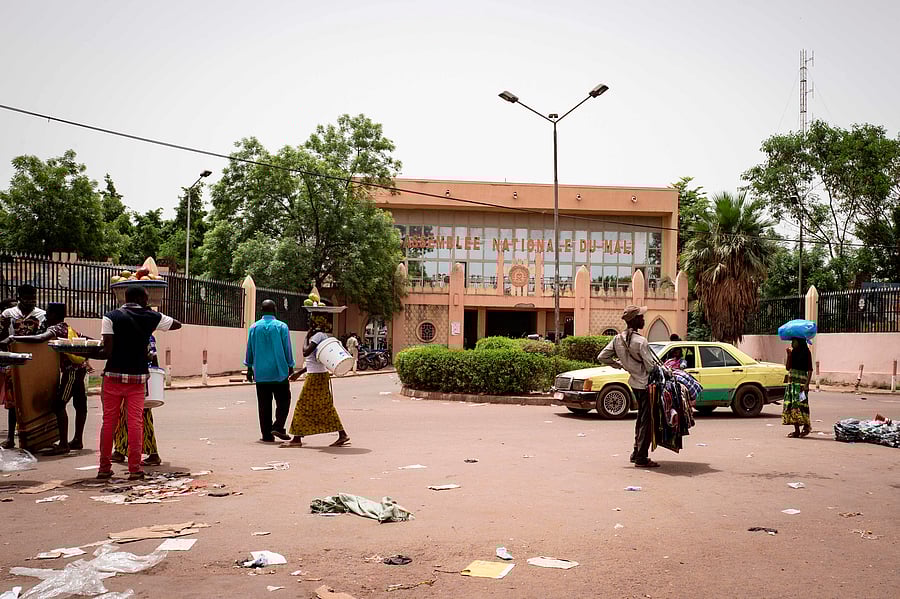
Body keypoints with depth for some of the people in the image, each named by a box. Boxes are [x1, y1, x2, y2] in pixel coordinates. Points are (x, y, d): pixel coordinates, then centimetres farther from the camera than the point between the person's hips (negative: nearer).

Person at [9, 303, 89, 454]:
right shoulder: (69, 328, 18)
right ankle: (77, 440, 22)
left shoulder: (55, 329, -8)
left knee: (58, 404, -9)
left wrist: (14, 338, -24)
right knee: (79, 404, 13)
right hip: (80, 367, 10)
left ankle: (63, 445, -10)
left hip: (71, 369, -10)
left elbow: (40, 339, -28)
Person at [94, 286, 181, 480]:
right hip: (137, 377, 1)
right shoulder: (152, 318, 2)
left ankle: (104, 468, 14)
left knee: (109, 421, 8)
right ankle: (135, 469, 3)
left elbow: (108, 351, -11)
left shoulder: (111, 317, -4)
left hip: (114, 375, 0)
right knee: (135, 422, 3)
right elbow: (177, 325, 19)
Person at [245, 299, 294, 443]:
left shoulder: (254, 327, 4)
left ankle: (267, 435, 7)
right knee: (283, 400, 8)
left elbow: (250, 349, 8)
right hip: (279, 371, -2)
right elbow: (287, 348, 0)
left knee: (264, 404, 6)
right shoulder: (282, 326, -4)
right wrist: (290, 366, 10)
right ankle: (278, 427, -8)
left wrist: (249, 368, 16)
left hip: (261, 372, 3)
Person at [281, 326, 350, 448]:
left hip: (315, 377, -10)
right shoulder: (323, 336, 14)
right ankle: (342, 434, 11)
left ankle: (297, 439, 5)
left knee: (302, 406, -1)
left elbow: (306, 352, -23)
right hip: (321, 375, 10)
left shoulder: (318, 335, -15)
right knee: (325, 407, 12)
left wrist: (307, 338, -8)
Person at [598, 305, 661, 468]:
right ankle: (641, 458, 4)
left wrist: (620, 365, 13)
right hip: (646, 383, -8)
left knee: (641, 417, 22)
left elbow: (602, 357, 3)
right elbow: (651, 367, -20)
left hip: (634, 382, 8)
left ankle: (636, 453, 29)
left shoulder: (618, 339, -1)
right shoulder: (640, 341, -22)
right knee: (646, 420, 0)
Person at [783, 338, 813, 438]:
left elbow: (810, 370, -9)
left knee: (799, 403, -13)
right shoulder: (793, 352, 15)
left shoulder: (806, 352, -5)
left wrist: (807, 384, -17)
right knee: (791, 404, 4)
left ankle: (806, 425, -2)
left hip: (801, 381, -7)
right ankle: (796, 430, 9)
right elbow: (788, 367, 10)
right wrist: (789, 354, 1)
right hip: (792, 381, 7)